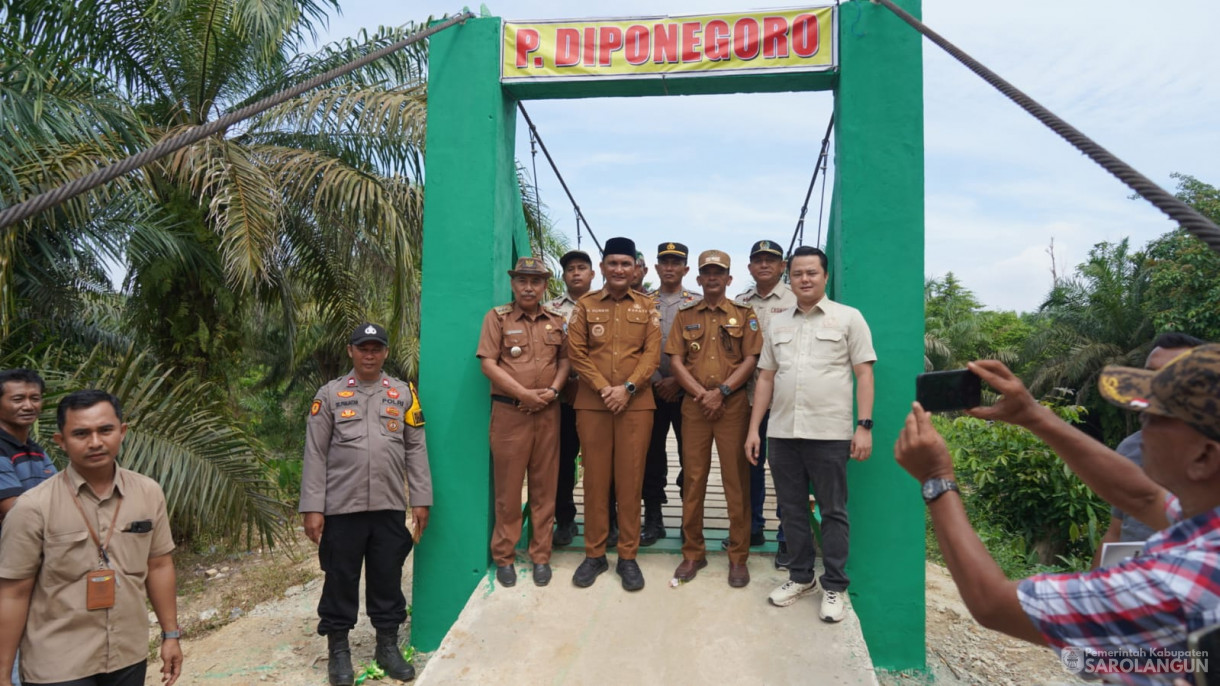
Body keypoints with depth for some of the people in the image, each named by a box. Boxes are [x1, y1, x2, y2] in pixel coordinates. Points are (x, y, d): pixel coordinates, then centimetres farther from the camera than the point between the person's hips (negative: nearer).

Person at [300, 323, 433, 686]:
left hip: (390, 507, 2)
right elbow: (315, 455, -1)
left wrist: (421, 499, 2)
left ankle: (388, 646, 27)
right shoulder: (330, 394, 1)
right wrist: (312, 507, -6)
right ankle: (338, 650, 26)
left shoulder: (403, 394, 6)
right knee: (341, 579, 8)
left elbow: (416, 449, 6)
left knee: (388, 578, 11)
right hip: (342, 507, -1)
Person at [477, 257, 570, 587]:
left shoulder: (556, 320, 10)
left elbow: (565, 359, 11)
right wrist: (523, 393, -12)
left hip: (548, 412, 3)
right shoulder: (497, 317, 1)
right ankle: (504, 557, 16)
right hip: (509, 411, -2)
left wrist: (553, 390, -8)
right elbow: (488, 363, -5)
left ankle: (541, 555, 18)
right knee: (508, 486, 4)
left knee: (544, 486, 7)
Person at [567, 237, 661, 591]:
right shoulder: (585, 305, 7)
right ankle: (594, 554, 17)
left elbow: (652, 352, 0)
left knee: (631, 480, 3)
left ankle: (628, 556, 14)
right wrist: (603, 388, -11)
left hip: (636, 403, 0)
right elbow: (576, 352, 0)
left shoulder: (647, 306, 8)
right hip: (591, 403, 0)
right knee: (595, 479, 6)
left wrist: (628, 388, -13)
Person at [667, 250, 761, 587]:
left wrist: (721, 391, -13)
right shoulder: (685, 316, 11)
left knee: (736, 480, 1)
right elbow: (676, 361, 4)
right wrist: (701, 394, -10)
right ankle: (693, 553, 17)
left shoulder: (744, 314, 6)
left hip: (733, 404, -2)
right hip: (694, 405, 2)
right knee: (693, 479, 6)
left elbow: (750, 360, -1)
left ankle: (738, 557, 12)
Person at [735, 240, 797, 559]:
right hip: (748, 395, 5)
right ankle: (752, 528, 28)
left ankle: (788, 538, 14)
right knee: (750, 463, 13)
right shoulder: (740, 302, 11)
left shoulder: (795, 300, -2)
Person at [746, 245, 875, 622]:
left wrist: (864, 426, -10)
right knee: (792, 509, 12)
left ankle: (835, 586, 18)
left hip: (829, 432, -4)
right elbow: (765, 378, 13)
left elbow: (864, 374, -2)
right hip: (781, 432, 4)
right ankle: (801, 576, 28)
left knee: (833, 511, 6)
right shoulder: (777, 323, 12)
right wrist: (754, 429, 8)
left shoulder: (848, 318, 1)